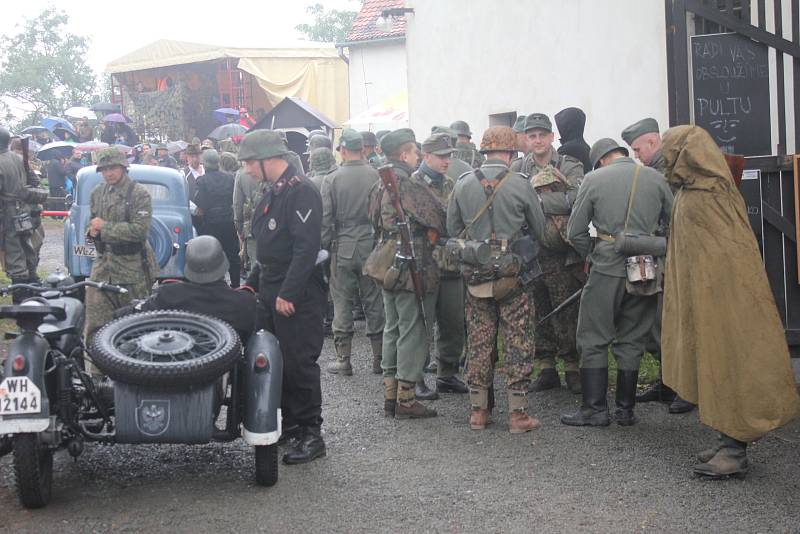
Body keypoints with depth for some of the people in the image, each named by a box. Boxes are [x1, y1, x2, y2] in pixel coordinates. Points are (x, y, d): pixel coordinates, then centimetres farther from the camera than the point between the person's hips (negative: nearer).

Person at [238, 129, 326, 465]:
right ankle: (290, 421, 25)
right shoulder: (274, 193, 16)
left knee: (299, 362, -6)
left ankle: (311, 435, 1)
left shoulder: (301, 191, -15)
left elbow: (306, 247, -22)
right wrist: (252, 283, 20)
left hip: (297, 296, -10)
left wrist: (288, 293, -24)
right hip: (271, 292, 10)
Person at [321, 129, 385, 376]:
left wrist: (325, 245, 7)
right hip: (372, 248, 1)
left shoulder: (332, 179, -7)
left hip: (343, 248, -1)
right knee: (375, 302, 9)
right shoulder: (376, 176, -4)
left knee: (342, 302, 7)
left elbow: (325, 219, -5)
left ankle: (343, 359, 9)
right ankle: (379, 358, 14)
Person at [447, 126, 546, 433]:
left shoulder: (463, 185, 1)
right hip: (513, 274, -3)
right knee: (517, 342, 4)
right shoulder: (520, 185, -8)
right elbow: (539, 229, 2)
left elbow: (452, 229, 9)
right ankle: (517, 413, 6)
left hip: (475, 273, 3)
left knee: (479, 341, 11)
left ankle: (478, 410, 16)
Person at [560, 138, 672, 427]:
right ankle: (626, 409, 13)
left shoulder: (594, 179, 0)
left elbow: (575, 232, 1)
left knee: (593, 339, 5)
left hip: (608, 269, -3)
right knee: (631, 341, 11)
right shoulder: (655, 178, 7)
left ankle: (595, 408, 3)